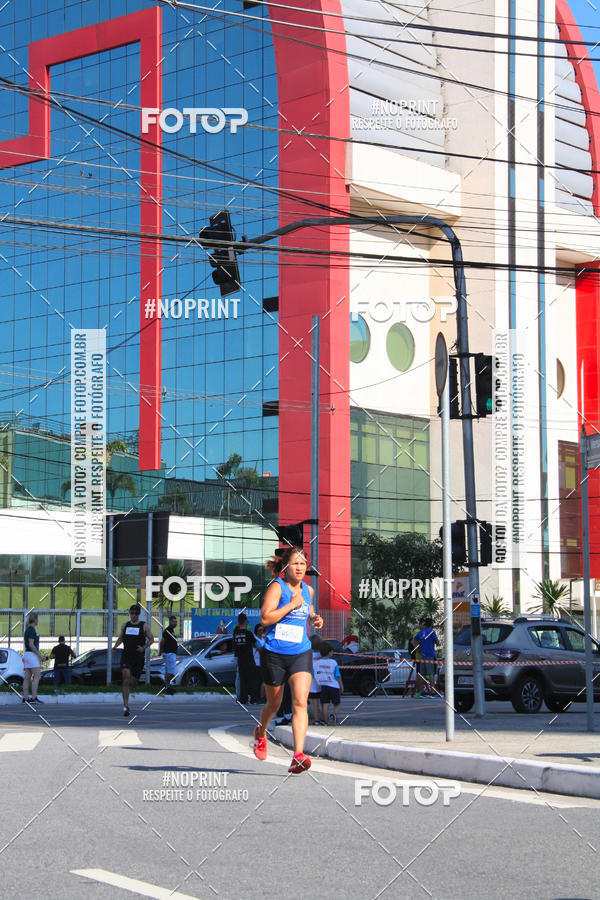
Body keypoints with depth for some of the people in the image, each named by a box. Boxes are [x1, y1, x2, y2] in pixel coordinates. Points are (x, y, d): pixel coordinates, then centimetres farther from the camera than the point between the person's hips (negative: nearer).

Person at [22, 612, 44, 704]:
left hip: (27, 654, 10)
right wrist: (39, 655, -16)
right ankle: (34, 697, -14)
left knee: (27, 677, 6)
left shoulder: (27, 629, 15)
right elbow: (31, 645, -20)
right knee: (37, 676, -9)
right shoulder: (32, 630, -14)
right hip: (32, 654, -10)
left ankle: (25, 698, 5)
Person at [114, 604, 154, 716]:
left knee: (133, 683, 6)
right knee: (125, 680, -16)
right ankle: (126, 706, -16)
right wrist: (115, 646, 4)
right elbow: (120, 638, 22)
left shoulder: (143, 626, 2)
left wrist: (144, 647, -12)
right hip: (126, 655, 1)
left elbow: (151, 639, 5)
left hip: (138, 657, -1)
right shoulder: (125, 625, 10)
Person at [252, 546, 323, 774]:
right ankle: (261, 732, 47)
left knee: (300, 702, -15)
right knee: (274, 704, 13)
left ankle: (298, 756, -23)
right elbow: (265, 618, -20)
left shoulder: (308, 590, 10)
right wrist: (292, 604, -19)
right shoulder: (277, 587, -9)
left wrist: (315, 618, 10)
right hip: (275, 654, -3)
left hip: (301, 654, 3)